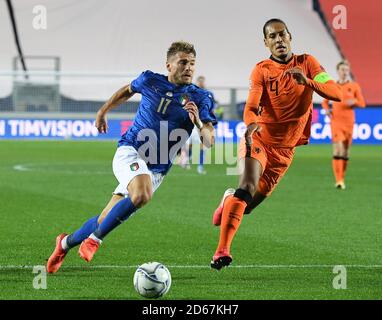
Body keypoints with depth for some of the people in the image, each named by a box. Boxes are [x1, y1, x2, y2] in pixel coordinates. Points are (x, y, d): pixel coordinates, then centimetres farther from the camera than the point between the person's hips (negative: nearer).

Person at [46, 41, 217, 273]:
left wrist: (198, 122, -32)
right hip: (130, 151, -3)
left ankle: (66, 243, 32)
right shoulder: (150, 81, -2)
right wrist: (103, 112, 31)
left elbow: (209, 142, -12)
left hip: (157, 170, 3)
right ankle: (95, 239, -18)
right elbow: (128, 91, 22)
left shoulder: (200, 98, -3)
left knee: (106, 221, 5)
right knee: (142, 194, -35)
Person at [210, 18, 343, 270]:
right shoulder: (262, 70, -6)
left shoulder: (307, 63, -1)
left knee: (247, 205, 5)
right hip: (259, 139, -3)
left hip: (284, 149, 3)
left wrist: (307, 81, -29)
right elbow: (251, 106, -19)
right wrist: (251, 124, -43)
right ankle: (222, 250, -27)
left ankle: (230, 200, 42)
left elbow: (336, 94, -12)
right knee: (247, 187, -27)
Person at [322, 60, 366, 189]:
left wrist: (354, 101, -16)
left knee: (346, 150, 7)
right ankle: (339, 180, -21)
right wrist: (327, 110, -4)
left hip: (349, 121, 1)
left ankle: (342, 178, 23)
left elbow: (362, 104, 5)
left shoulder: (354, 86, 4)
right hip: (336, 120, -1)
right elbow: (325, 102, 17)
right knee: (338, 149, -16)